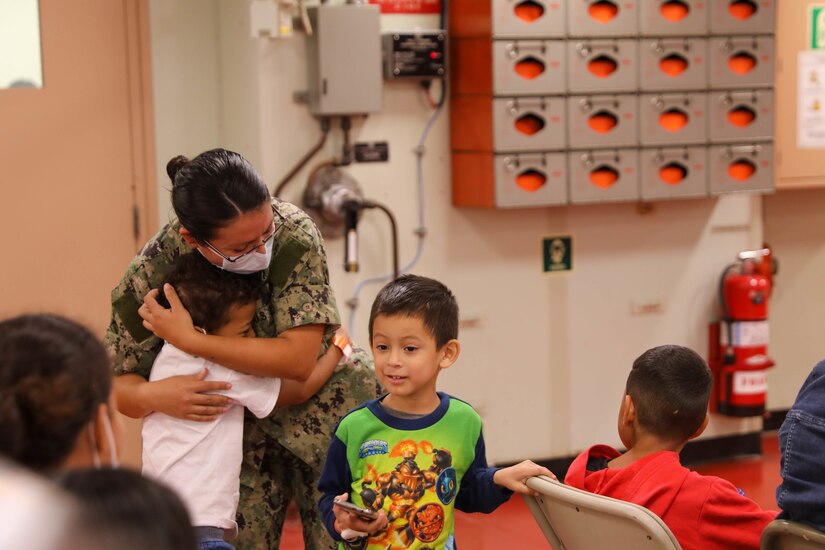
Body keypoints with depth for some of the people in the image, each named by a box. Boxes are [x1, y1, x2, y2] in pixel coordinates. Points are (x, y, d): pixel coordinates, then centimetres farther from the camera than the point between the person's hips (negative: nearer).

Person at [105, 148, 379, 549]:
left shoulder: (292, 232, -26)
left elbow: (299, 359, -30)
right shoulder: (151, 274, -20)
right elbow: (117, 385, -10)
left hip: (320, 411, -1)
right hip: (238, 429, 1)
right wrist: (153, 395, -33)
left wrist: (188, 340, -32)